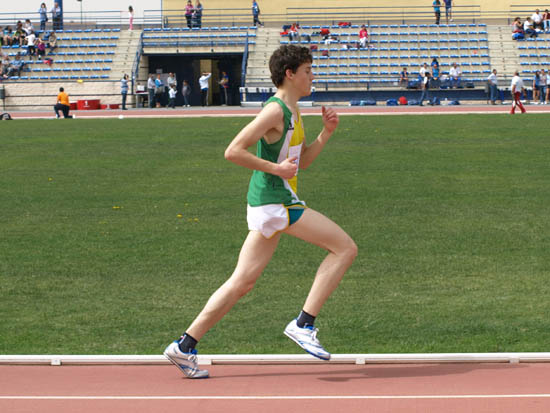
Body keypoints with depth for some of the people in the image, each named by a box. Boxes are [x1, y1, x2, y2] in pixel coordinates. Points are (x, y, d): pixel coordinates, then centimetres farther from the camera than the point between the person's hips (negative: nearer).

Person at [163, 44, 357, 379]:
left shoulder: (292, 112, 18)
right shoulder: (275, 111, -13)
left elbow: (302, 161, 25)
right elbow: (233, 151, -17)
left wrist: (327, 132, 12)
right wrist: (275, 168, -17)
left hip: (269, 204, 10)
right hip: (276, 201, -10)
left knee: (242, 281, 10)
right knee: (345, 248, -8)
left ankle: (185, 346, 11)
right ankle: (304, 324, -7)